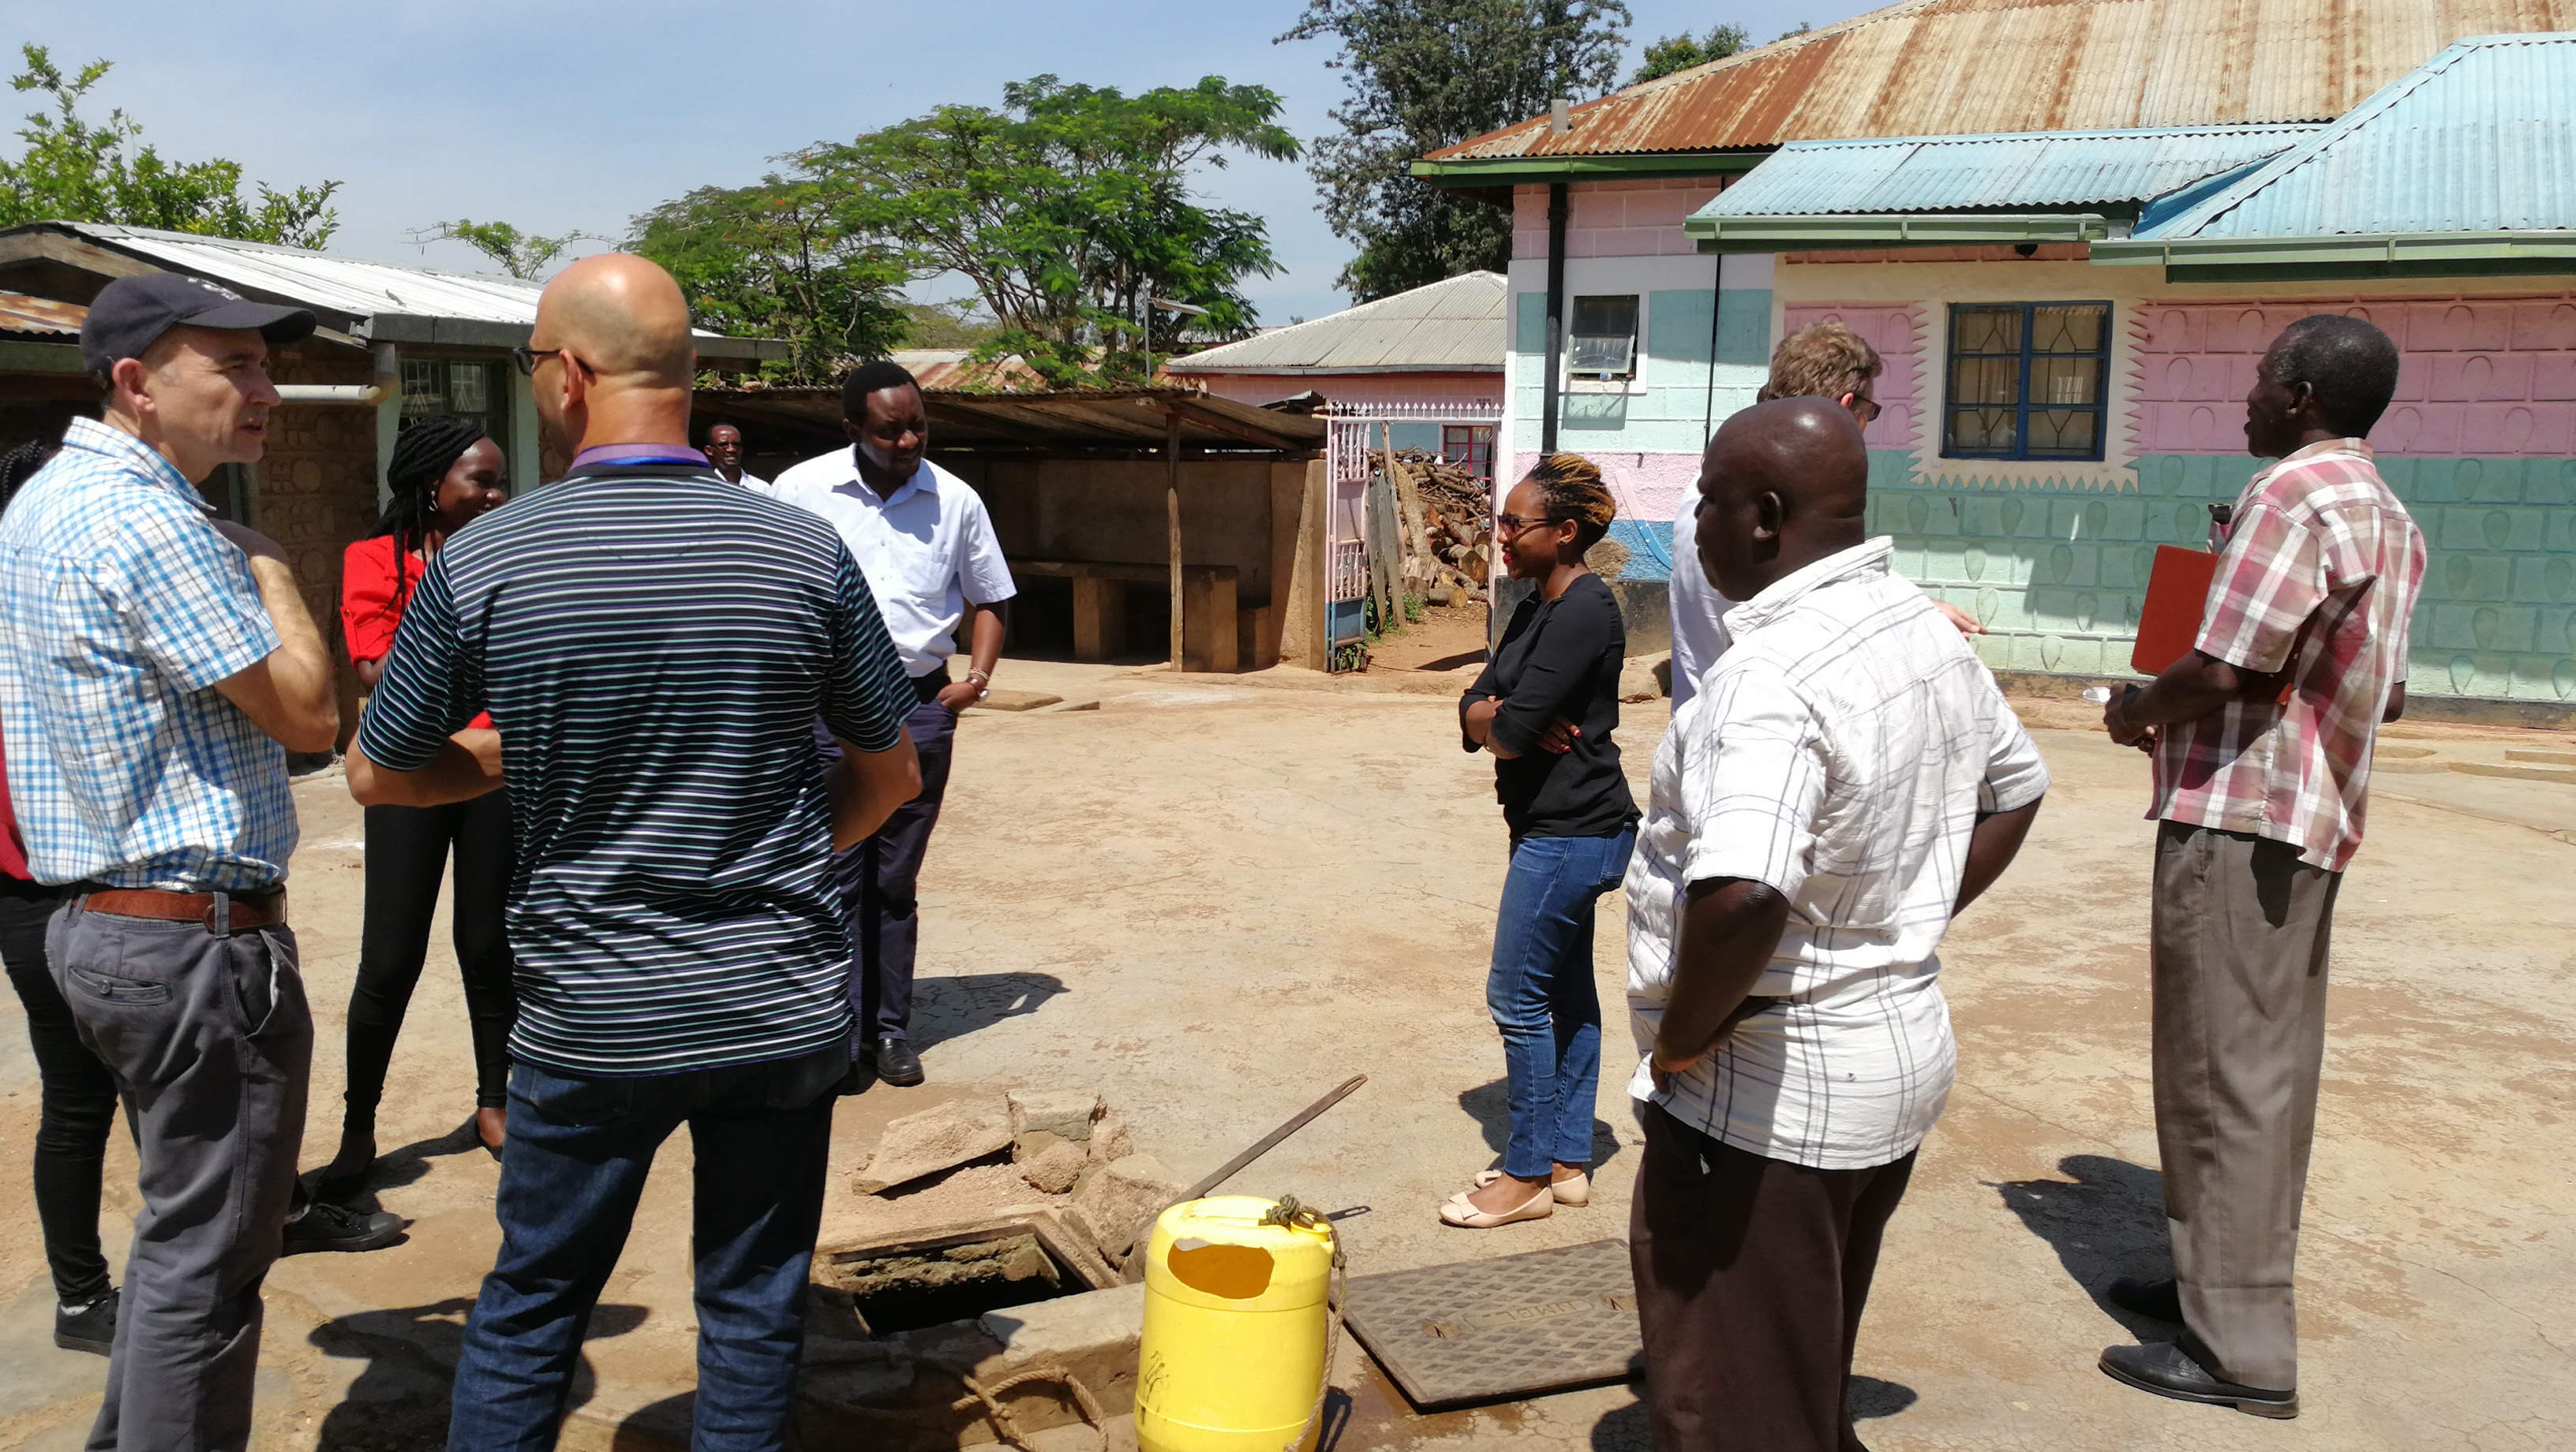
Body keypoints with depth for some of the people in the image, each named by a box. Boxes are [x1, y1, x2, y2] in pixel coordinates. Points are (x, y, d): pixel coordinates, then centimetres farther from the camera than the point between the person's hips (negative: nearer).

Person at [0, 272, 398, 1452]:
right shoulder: (148, 521, -19)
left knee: (183, 1226, 24)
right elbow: (309, 712, -18)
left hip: (100, 922, 10)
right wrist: (269, 570, -6)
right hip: (199, 935, -10)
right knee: (204, 1262, 1)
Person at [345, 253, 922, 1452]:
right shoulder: (807, 552, -7)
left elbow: (377, 774, 3)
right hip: (782, 1010, 1)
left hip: (591, 1020, 0)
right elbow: (889, 772, 3)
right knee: (754, 1309, 14)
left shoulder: (480, 563, -10)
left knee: (528, 1304, 18)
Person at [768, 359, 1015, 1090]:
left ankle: (890, 1029, 18)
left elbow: (988, 600, 16)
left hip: (920, 706, 2)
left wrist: (977, 677, 1)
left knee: (896, 879, 10)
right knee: (835, 874, -2)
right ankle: (843, 1031, 6)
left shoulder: (955, 500, 4)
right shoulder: (801, 490, -2)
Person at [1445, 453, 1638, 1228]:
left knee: (1517, 997, -2)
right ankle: (1567, 1163, 25)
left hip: (1572, 835, -10)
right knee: (1568, 996, 15)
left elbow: (1509, 731, -23)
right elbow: (1474, 711, 8)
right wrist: (1501, 713, -13)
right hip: (1556, 828, 10)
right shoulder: (1537, 609, 12)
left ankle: (1528, 1175, 10)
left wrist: (1500, 722, -1)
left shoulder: (1585, 611, -19)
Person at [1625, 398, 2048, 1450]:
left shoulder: (1772, 675, -26)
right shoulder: (1927, 633, 4)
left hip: (1765, 1097, -9)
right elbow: (2015, 793, 19)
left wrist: (1680, 1041, -22)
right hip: (1900, 1053, 9)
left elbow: (1740, 897, -40)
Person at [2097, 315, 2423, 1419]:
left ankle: (2240, 1348, 2)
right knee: (2269, 1065, 16)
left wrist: (2138, 713, -1)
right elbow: (2385, 695, 20)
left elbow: (2220, 671, -22)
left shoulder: (2292, 491, -15)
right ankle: (2232, 1280, 29)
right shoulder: (2389, 517, 15)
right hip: (2316, 818, 10)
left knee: (2224, 1072, -4)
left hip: (2237, 818, -10)